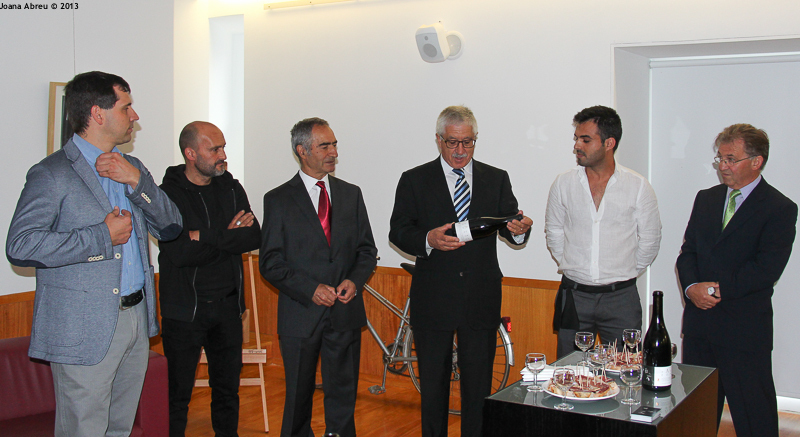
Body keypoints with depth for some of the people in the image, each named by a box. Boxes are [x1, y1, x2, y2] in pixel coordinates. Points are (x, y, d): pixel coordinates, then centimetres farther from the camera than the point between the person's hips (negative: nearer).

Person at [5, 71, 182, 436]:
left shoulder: (130, 167, 14)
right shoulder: (52, 174, -10)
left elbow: (170, 227, 8)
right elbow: (20, 247, -20)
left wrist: (137, 181, -7)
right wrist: (103, 237, -18)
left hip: (136, 320, 7)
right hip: (85, 330, -7)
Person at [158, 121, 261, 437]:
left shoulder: (232, 189, 7)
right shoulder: (168, 194, -8)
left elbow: (254, 238, -5)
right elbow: (179, 253, -20)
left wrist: (207, 238, -16)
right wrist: (228, 236, -10)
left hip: (228, 306, 5)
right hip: (184, 309, -4)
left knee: (228, 389, 15)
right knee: (178, 393, 3)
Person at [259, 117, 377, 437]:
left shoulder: (351, 194, 9)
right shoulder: (278, 200, -1)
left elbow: (367, 250, 10)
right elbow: (270, 263, -5)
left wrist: (354, 280, -9)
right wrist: (310, 289, -16)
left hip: (345, 312, 2)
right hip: (301, 314, -2)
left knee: (343, 397, 7)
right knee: (298, 397, 11)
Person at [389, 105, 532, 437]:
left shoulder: (496, 179, 8)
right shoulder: (414, 180, 3)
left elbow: (511, 226, 1)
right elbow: (398, 232, -3)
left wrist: (519, 229, -23)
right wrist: (428, 240, -23)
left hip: (481, 302, 1)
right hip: (432, 302, -1)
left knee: (479, 388, 9)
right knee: (433, 386, 12)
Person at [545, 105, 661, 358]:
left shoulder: (638, 187, -3)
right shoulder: (563, 183, 2)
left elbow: (650, 239, 8)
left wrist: (627, 273, 9)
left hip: (621, 298, -1)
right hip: (574, 296, 1)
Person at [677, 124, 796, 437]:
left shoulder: (780, 209, -6)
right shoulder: (706, 199, 12)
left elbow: (767, 269, -15)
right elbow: (688, 252, 9)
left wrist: (719, 289, -15)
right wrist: (692, 287, -9)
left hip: (745, 329, -5)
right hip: (699, 322, 5)